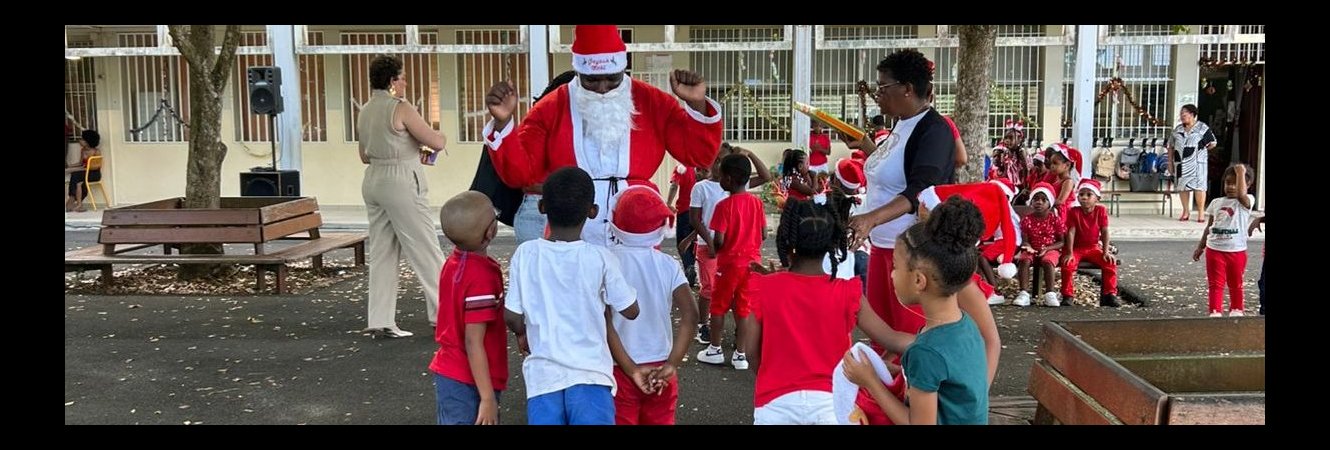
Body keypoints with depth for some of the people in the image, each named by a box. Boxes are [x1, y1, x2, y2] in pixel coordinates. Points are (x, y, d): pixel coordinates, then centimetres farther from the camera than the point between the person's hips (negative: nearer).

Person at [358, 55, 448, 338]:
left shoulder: (365, 112, 12)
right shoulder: (401, 109, -12)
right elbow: (437, 142, -14)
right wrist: (438, 136, 10)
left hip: (373, 181, 8)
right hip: (402, 183, -8)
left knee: (382, 253, 10)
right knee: (426, 251, 0)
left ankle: (380, 321, 10)